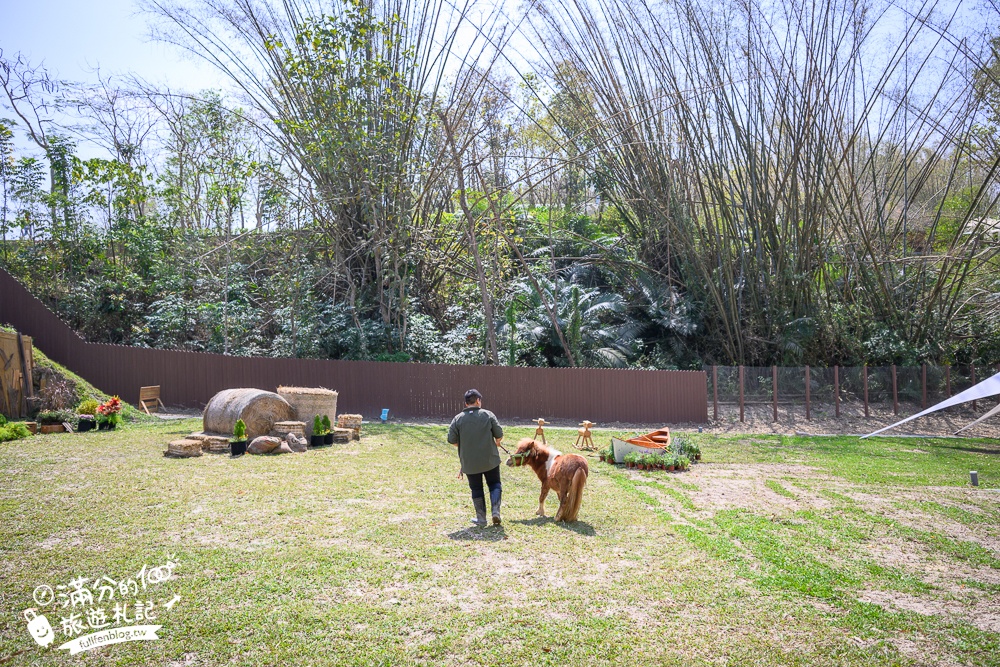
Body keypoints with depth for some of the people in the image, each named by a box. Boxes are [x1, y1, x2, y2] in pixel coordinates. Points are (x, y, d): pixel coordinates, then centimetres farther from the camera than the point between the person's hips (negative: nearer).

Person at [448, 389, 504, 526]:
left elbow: (452, 440, -4)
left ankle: (481, 518, 16)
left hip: (469, 462, 1)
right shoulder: (488, 415, -5)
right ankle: (496, 511, 1)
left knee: (476, 489, 13)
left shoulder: (458, 419, -4)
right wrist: (496, 443, 20)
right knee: (494, 485, 15)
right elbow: (499, 435, -3)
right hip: (490, 459, -1)